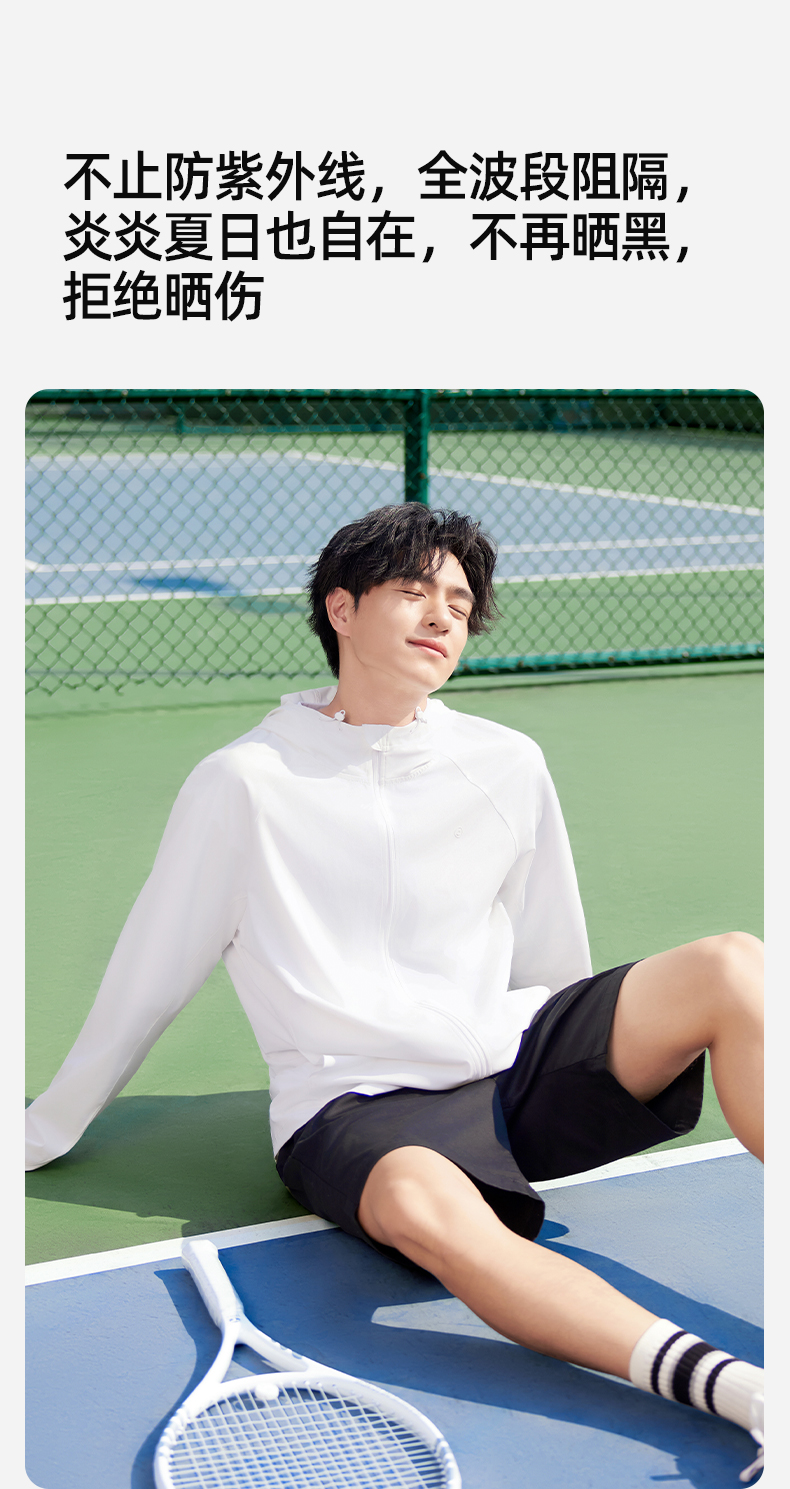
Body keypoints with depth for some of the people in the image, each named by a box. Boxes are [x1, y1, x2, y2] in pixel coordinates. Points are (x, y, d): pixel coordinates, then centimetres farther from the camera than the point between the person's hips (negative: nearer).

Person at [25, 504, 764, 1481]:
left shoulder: (508, 766, 9)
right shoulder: (244, 784, -1)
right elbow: (146, 981, 8)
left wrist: (586, 1080, 27)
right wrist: (41, 1134, 15)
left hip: (516, 1064, 4)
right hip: (357, 1107, -4)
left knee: (732, 967, -20)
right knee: (431, 1208, -39)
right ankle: (743, 1392, -45)